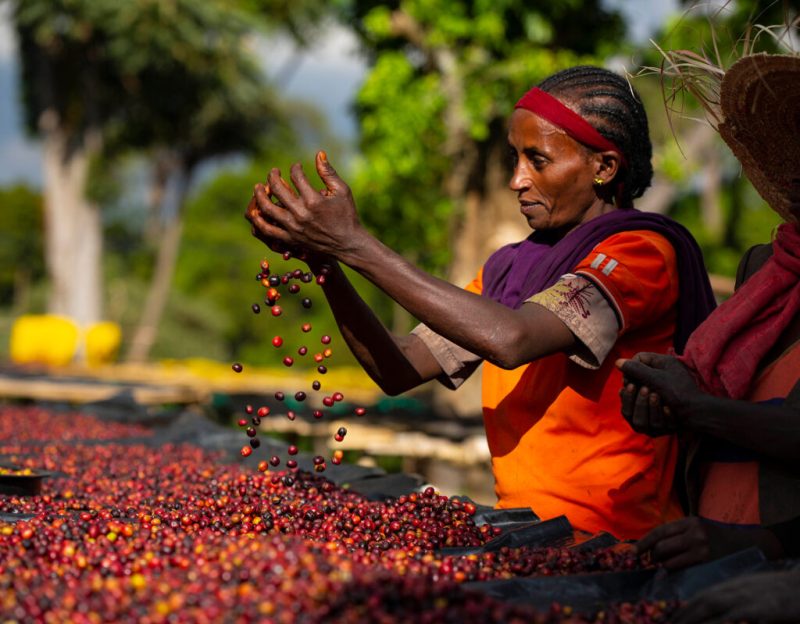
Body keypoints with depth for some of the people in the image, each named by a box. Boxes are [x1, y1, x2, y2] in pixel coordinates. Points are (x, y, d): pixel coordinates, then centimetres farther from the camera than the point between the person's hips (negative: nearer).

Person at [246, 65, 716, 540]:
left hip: (608, 548, -6)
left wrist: (356, 245, -23)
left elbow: (510, 339, -25)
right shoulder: (512, 269, 16)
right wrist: (323, 258, -5)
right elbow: (399, 370, 8)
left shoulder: (643, 253, -9)